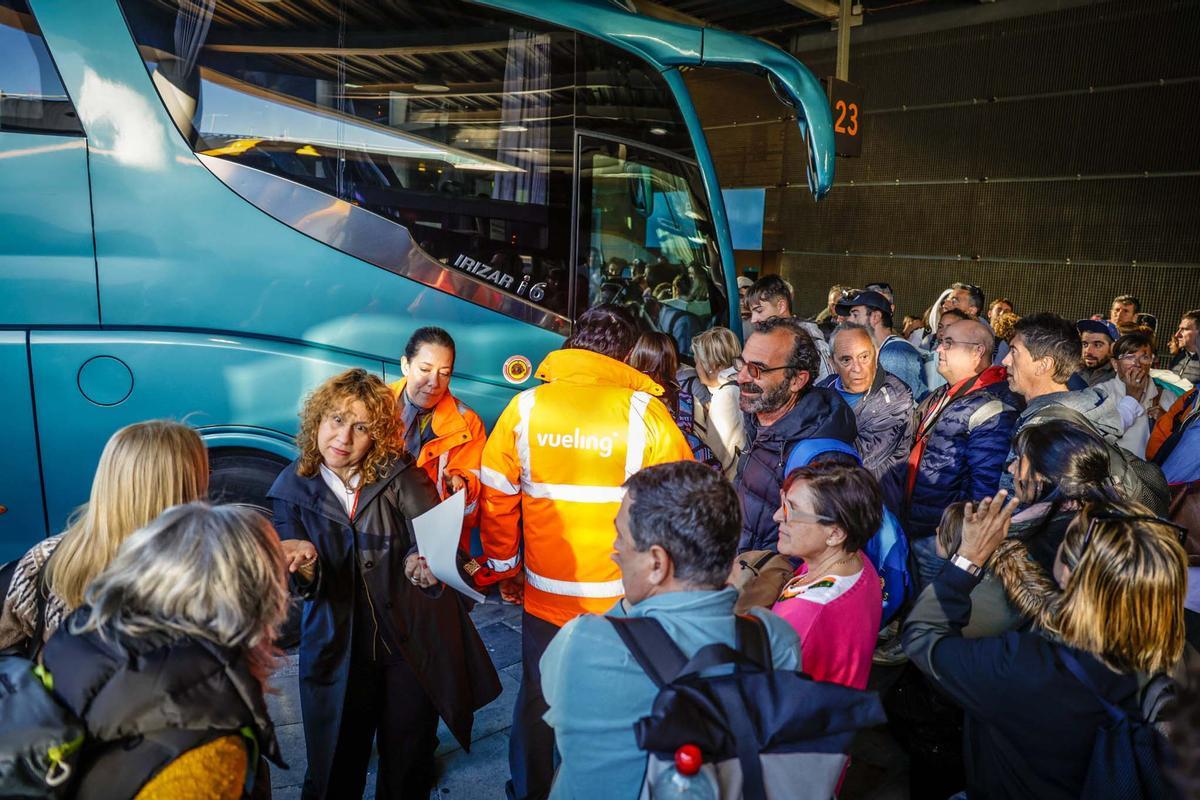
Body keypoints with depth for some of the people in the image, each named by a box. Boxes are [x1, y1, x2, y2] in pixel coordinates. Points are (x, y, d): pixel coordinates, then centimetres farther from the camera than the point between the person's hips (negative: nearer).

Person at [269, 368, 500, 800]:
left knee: (409, 765, 14)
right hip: (337, 649, 1)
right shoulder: (293, 488, -4)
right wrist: (305, 566, -32)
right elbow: (308, 588, -9)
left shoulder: (402, 476, -9)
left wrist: (424, 561, -42)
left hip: (414, 643, 0)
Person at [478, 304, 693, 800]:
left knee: (537, 700, 22)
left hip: (543, 595, 2)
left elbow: (497, 498, -3)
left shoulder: (525, 408, -6)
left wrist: (503, 568, 12)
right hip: (620, 599, -2)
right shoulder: (644, 413, -13)